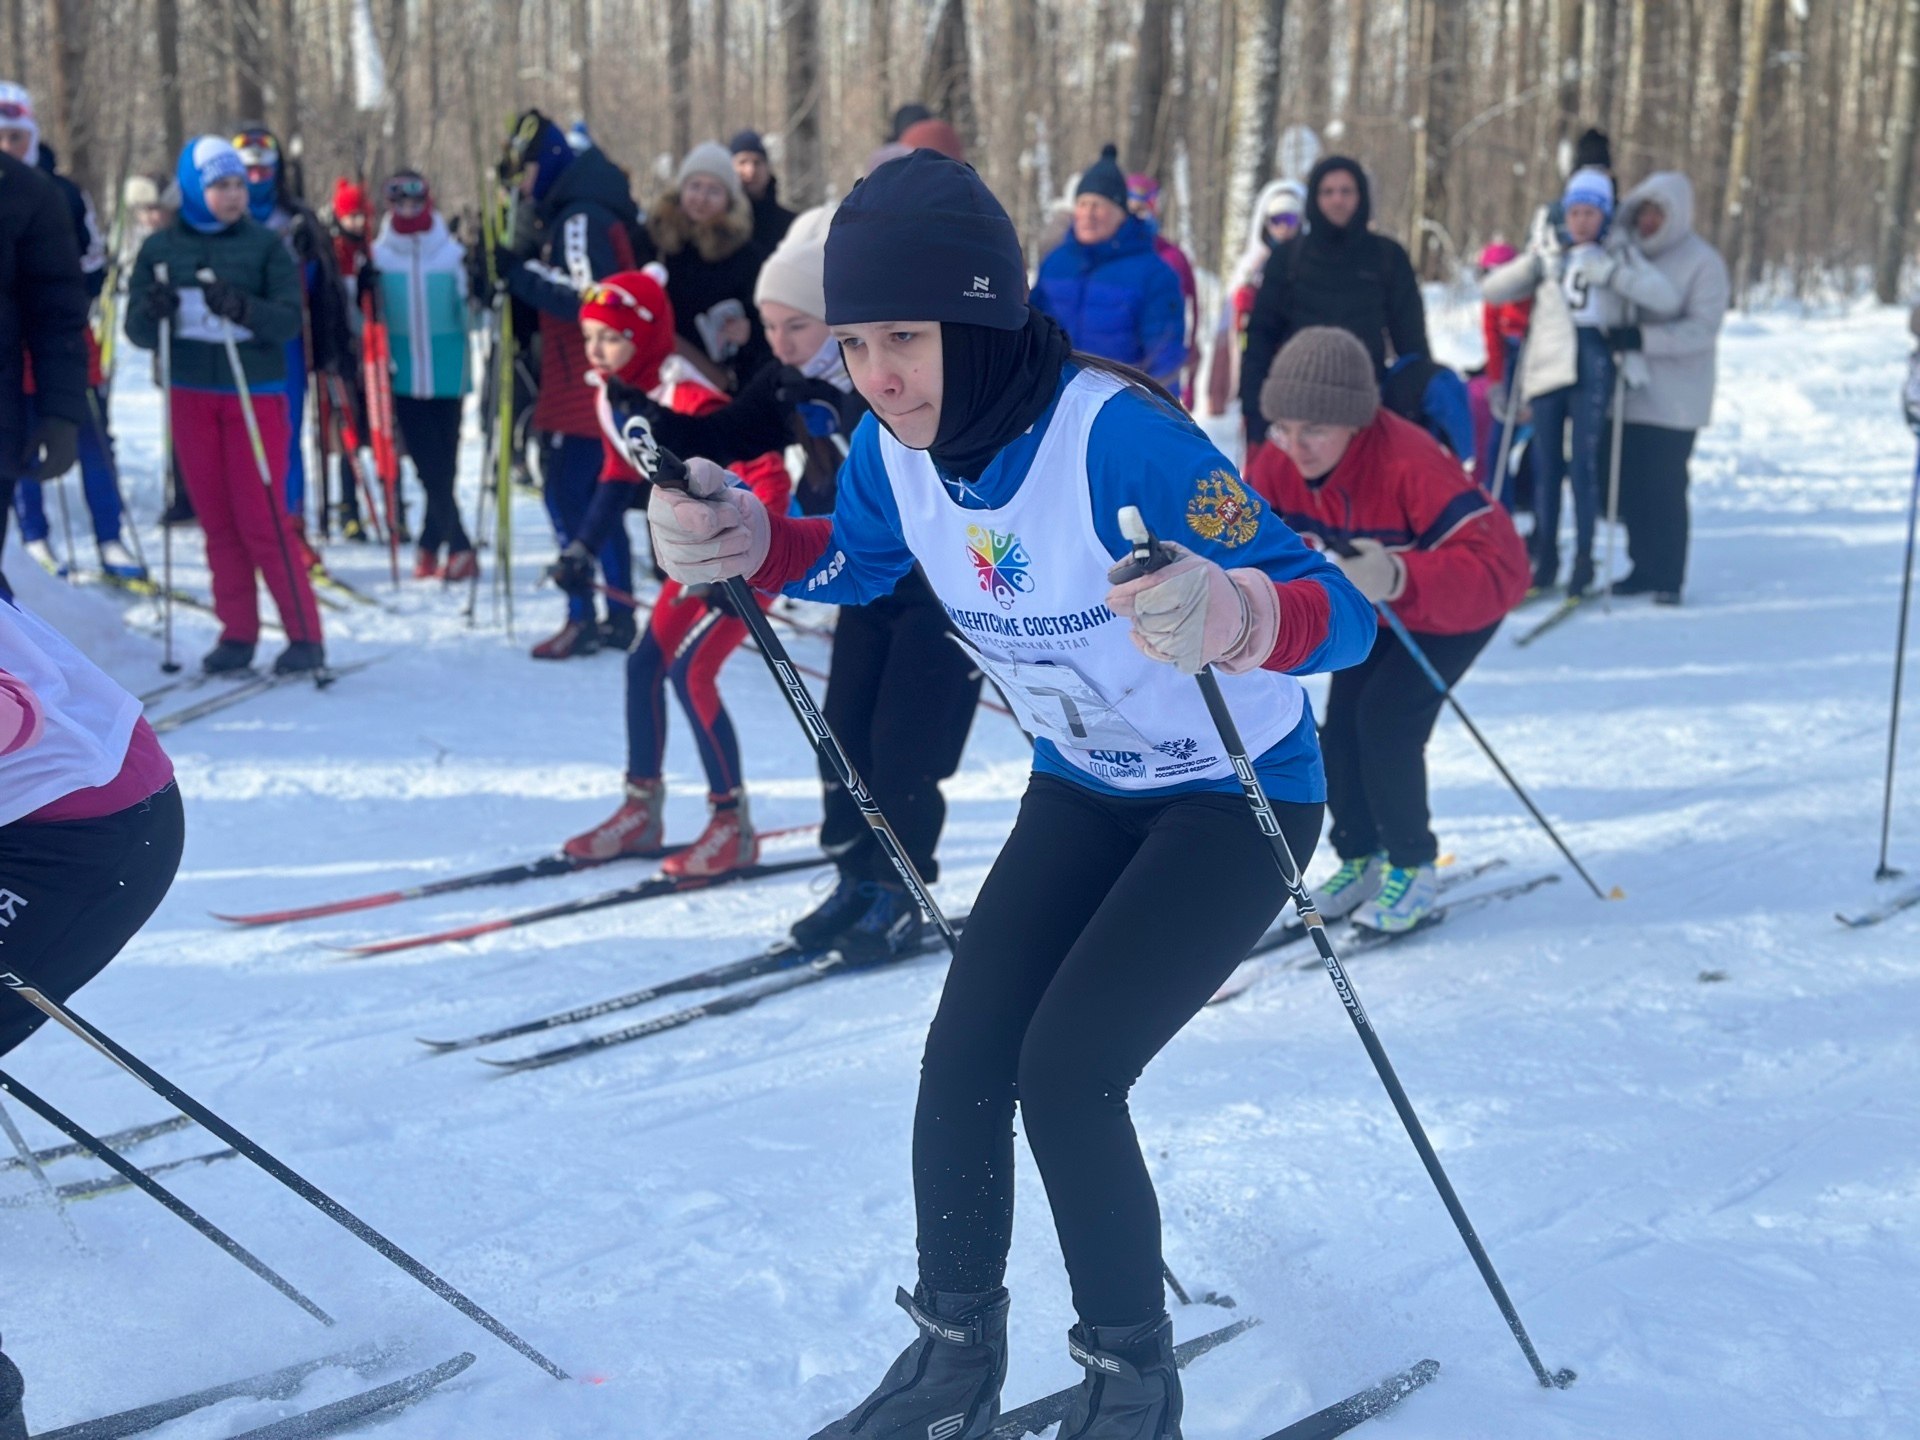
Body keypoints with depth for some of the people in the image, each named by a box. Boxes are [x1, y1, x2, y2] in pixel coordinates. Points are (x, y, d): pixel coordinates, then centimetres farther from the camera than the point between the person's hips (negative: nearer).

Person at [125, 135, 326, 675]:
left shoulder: (265, 244, -1)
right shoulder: (160, 249, 5)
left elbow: (289, 320, -9)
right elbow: (138, 331, 4)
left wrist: (242, 307, -28)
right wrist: (153, 312, -19)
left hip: (256, 395, -3)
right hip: (191, 395, 3)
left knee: (262, 520, -6)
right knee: (218, 521, 5)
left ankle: (306, 636, 1)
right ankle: (237, 634, 12)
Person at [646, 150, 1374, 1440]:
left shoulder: (1119, 435, -34)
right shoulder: (897, 445, -14)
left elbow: (1342, 612, -36)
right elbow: (857, 561, 10)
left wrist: (1230, 616, -59)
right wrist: (742, 542, -12)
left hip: (1240, 794, -6)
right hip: (1083, 788, 6)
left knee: (1065, 1074, -14)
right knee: (963, 1061, -4)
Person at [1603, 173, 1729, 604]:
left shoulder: (1703, 261, -6)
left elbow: (1703, 328, -15)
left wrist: (1643, 338, -25)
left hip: (1675, 400, -6)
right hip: (1630, 392, 6)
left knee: (1665, 488, -4)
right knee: (1630, 486, 8)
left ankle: (1669, 577, 5)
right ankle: (1643, 567, 20)